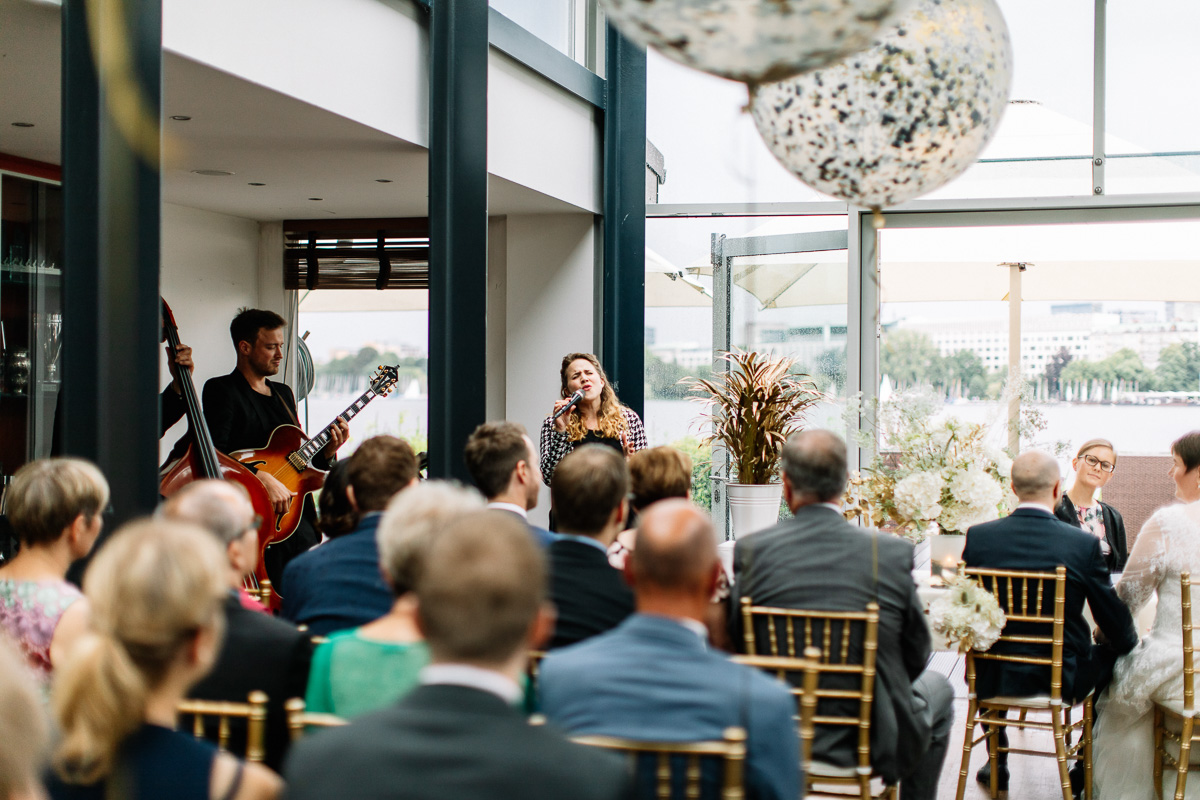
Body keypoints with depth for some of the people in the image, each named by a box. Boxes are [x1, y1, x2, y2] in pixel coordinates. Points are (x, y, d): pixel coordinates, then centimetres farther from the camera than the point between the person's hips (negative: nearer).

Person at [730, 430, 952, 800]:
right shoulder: (892, 552, -15)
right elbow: (916, 656, -4)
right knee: (936, 689, 31)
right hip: (872, 740, -2)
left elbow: (738, 643, -1)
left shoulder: (752, 550, -13)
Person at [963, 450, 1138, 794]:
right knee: (1112, 656, 27)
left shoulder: (978, 536, -11)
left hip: (994, 677, 2)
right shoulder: (1084, 544, -16)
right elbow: (1120, 632, -7)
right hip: (1062, 679, -2)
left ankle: (997, 764, 44)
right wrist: (1130, 639, 17)